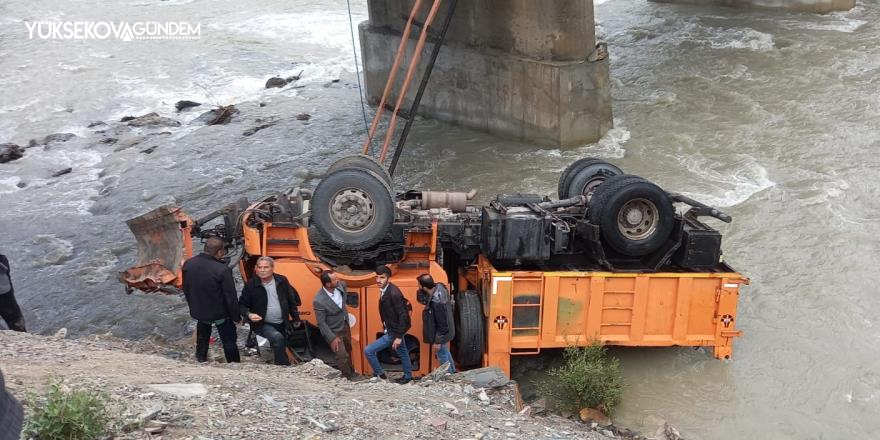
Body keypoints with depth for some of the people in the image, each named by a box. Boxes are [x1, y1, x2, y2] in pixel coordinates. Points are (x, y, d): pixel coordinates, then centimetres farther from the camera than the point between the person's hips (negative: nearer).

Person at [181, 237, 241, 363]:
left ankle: (201, 359, 44)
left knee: (202, 338, 29)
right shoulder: (222, 270, -29)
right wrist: (236, 317, -6)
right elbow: (230, 297, -21)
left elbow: (186, 289, 4)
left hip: (198, 311, 5)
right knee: (229, 341, 13)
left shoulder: (188, 264, -11)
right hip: (220, 313, -5)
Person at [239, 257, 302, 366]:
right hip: (263, 324, -4)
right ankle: (284, 365, -19)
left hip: (282, 324, 4)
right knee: (277, 338, -29)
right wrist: (249, 315, -22)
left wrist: (295, 318, 16)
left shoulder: (282, 281, 0)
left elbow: (291, 300, 12)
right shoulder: (251, 285, -8)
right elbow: (242, 305, -2)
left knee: (282, 347, 10)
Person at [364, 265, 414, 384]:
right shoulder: (385, 290, -2)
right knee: (402, 353, 25)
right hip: (392, 328, 9)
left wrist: (398, 336, -24)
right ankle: (407, 376, 43)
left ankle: (379, 374, 15)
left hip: (393, 332, -9)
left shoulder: (394, 293, -29)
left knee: (368, 351, -4)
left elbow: (403, 315, -26)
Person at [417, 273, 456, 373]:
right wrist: (421, 292, -23)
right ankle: (452, 372, 48)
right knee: (445, 352, 29)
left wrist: (438, 341, -17)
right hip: (447, 329, 9)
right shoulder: (439, 286, -14)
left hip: (442, 332, -9)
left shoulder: (437, 302, -38)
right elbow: (423, 300, -2)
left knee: (442, 355, 15)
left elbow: (442, 323, -28)